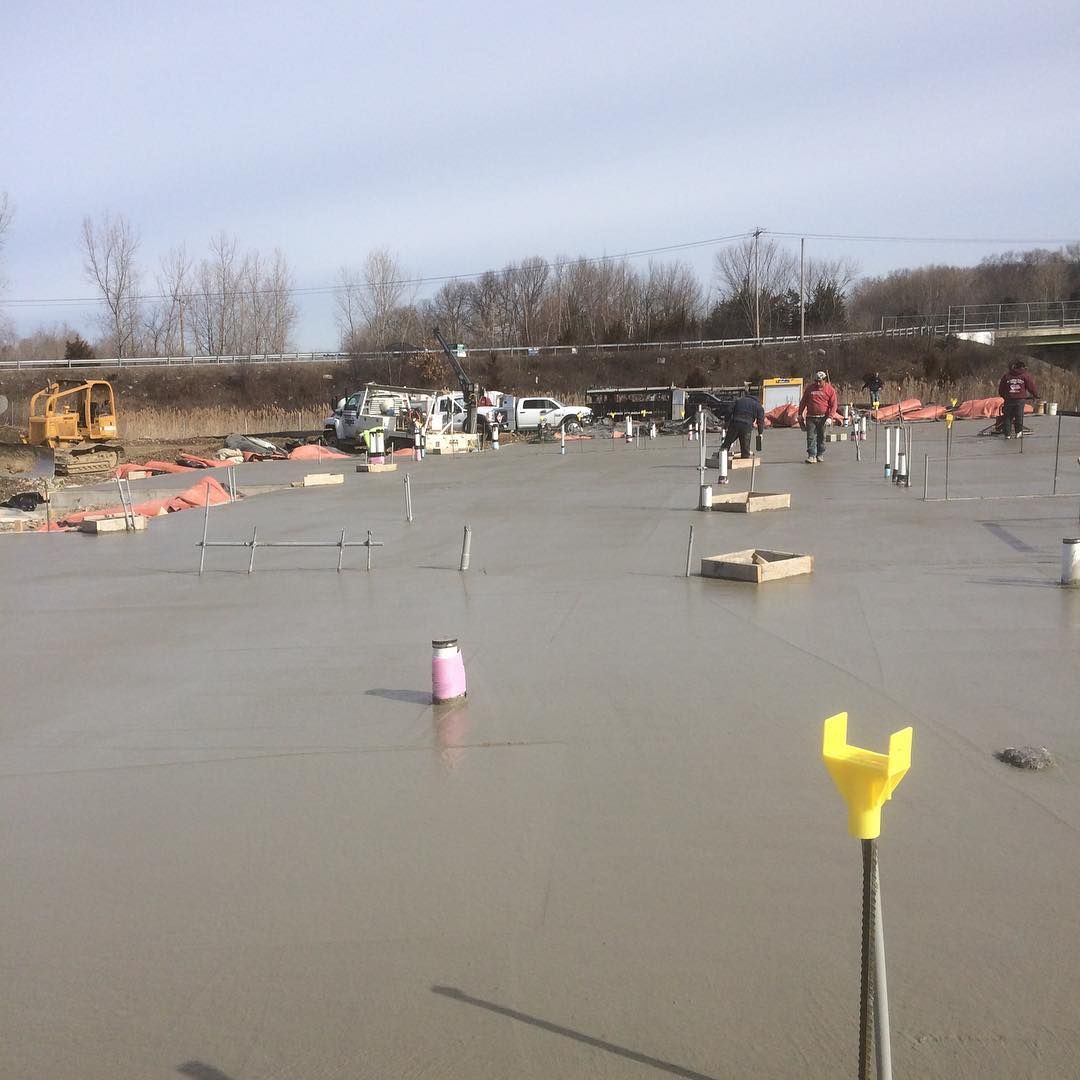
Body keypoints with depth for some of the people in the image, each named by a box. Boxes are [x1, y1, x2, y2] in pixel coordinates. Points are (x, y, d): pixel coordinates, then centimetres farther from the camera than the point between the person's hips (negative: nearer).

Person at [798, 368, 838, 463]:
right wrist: (800, 415, 8)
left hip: (823, 418, -1)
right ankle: (811, 456, -10)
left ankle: (820, 455, 20)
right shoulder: (810, 388, 6)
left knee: (821, 437, 8)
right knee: (811, 437, -7)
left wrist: (829, 417, -13)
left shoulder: (830, 390, 0)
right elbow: (803, 402, 12)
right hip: (811, 418, 1)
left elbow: (833, 405, -3)